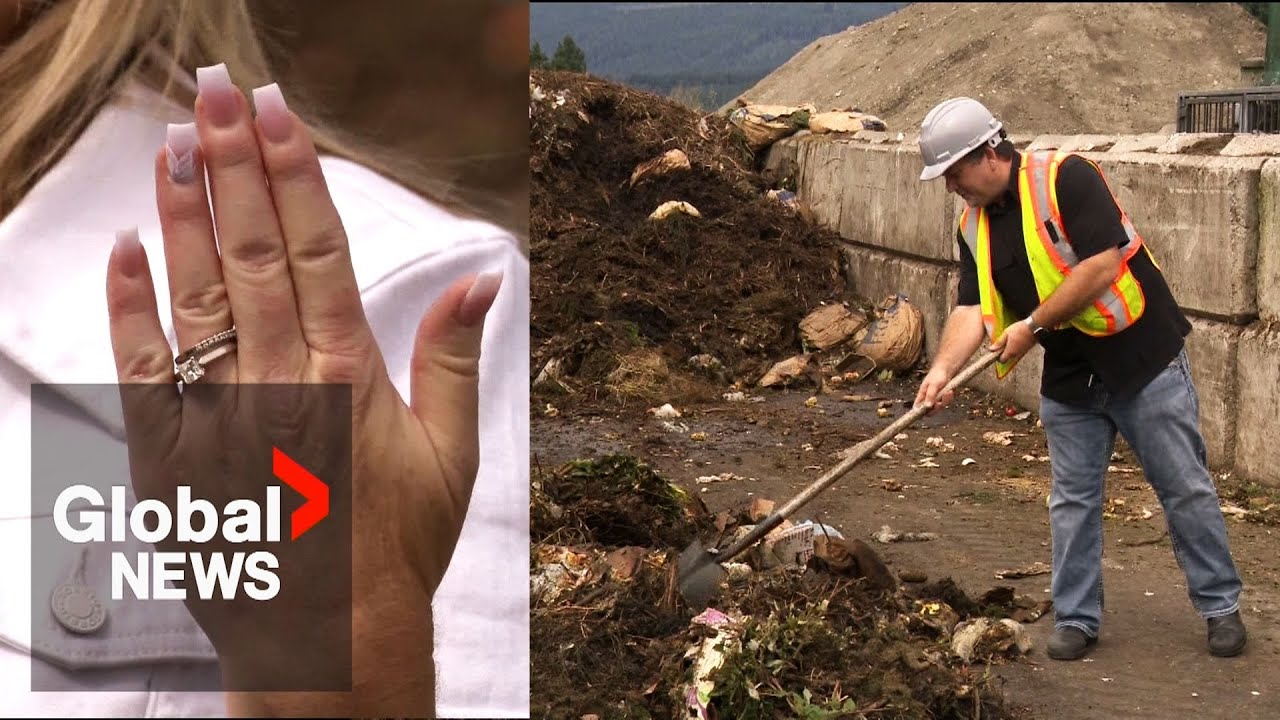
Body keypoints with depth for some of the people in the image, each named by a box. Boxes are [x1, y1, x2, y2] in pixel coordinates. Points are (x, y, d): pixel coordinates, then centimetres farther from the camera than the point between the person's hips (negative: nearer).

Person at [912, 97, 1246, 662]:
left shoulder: (1065, 177, -18)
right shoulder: (974, 224, 3)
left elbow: (1102, 266, -25)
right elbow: (974, 306, -3)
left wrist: (1033, 325, -20)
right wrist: (943, 367, -21)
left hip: (1143, 358, -6)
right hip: (1068, 377, 6)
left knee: (1186, 489, 5)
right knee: (1072, 502, 9)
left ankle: (1220, 607, 18)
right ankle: (1076, 618, 20)